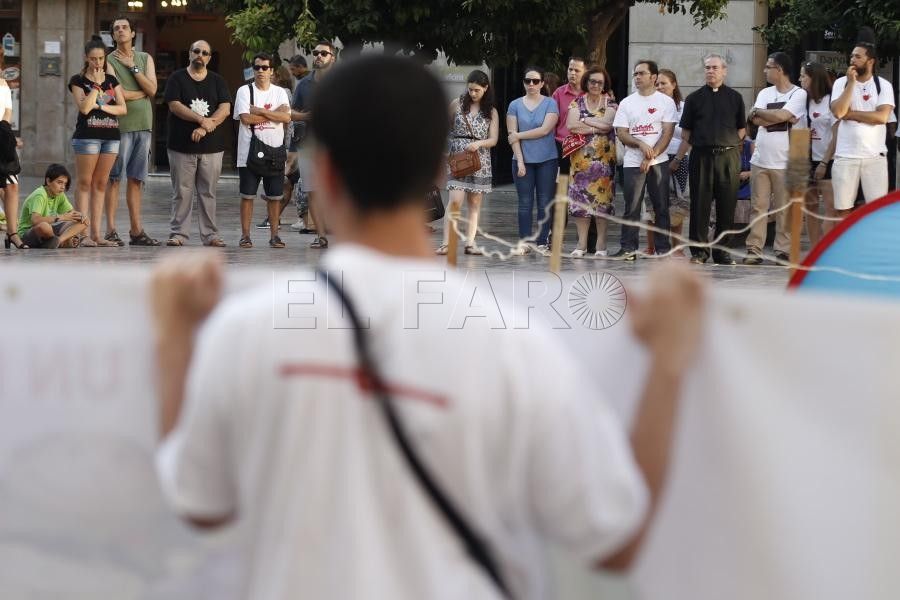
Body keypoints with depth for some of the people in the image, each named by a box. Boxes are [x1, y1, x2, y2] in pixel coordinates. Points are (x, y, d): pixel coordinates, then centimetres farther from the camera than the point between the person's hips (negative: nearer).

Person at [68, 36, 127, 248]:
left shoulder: (111, 80, 13)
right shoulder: (78, 80, 0)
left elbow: (122, 108, 5)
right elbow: (84, 107, -14)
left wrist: (100, 106, -8)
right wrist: (96, 85, -10)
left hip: (111, 135, 5)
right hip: (87, 135, -4)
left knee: (100, 184, 5)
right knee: (84, 183, -5)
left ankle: (96, 234, 6)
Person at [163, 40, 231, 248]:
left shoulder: (217, 81, 11)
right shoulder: (177, 79, 5)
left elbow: (225, 109, 1)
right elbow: (174, 106, -8)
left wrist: (206, 126, -13)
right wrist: (202, 119, -15)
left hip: (211, 146, 2)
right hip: (182, 146, -2)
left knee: (208, 192, 3)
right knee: (182, 192, -1)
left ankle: (210, 235, 6)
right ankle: (178, 233, 3)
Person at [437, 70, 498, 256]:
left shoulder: (491, 112, 6)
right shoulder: (457, 104, 5)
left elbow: (493, 139, 1)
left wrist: (478, 144, -18)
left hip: (480, 161, 2)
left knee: (474, 203, 2)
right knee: (455, 200, -14)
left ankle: (470, 243, 5)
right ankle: (446, 243, -14)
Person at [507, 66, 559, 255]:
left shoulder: (550, 104, 1)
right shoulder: (515, 105, 5)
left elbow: (545, 130, -11)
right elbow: (512, 135, 0)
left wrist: (518, 135, -7)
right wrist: (520, 161, -7)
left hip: (547, 160, -1)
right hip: (523, 160, 1)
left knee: (544, 203, 1)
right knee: (525, 203, 2)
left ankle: (541, 243, 4)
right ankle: (523, 243, 5)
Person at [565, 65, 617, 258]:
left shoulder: (610, 103, 6)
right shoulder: (577, 102, 9)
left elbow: (607, 124, -11)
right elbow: (571, 125, -7)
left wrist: (585, 121, -4)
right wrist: (596, 127, -9)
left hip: (603, 156, -1)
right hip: (581, 156, 1)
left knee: (602, 197, -3)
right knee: (580, 197, -2)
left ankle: (601, 243, 2)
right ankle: (582, 243, 2)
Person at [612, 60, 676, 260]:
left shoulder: (666, 102, 4)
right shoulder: (627, 103, 10)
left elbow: (667, 133, -3)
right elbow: (621, 133, 3)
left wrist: (651, 156, -12)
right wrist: (641, 144, -14)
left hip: (658, 162, -1)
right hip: (632, 163, 1)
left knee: (661, 207, 1)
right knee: (631, 208, -1)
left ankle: (663, 248, 5)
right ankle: (628, 247, 2)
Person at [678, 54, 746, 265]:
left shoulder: (734, 97, 10)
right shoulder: (694, 98, 9)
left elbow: (741, 129, 13)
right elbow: (686, 132, 8)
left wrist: (728, 144, 2)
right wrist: (678, 158, 2)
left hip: (728, 155, 0)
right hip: (701, 156, 0)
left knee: (726, 205, 1)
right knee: (700, 205, 0)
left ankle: (723, 250, 9)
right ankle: (699, 251, 5)